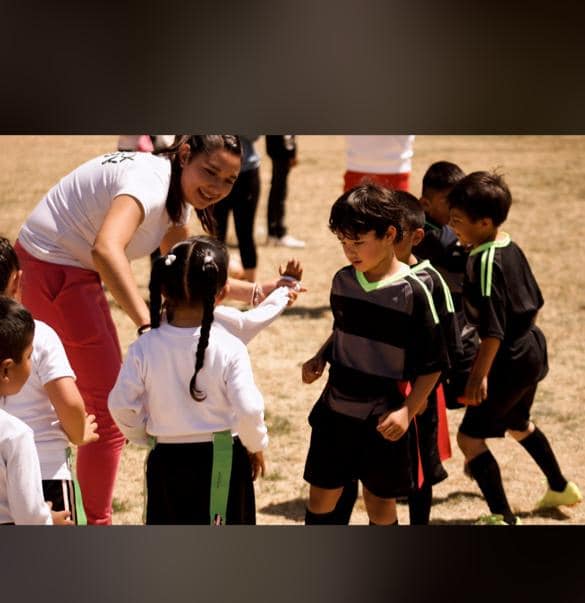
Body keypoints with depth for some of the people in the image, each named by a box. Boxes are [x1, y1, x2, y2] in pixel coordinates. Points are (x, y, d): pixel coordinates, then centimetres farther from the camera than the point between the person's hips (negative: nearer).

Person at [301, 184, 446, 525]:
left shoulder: (411, 293, -16)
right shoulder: (343, 281, -1)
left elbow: (432, 365, -11)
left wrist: (407, 411, -19)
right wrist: (320, 359, -1)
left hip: (383, 420, -4)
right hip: (336, 410, 4)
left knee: (381, 505, 9)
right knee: (321, 497, 9)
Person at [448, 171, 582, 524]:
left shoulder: (484, 263, -24)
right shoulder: (512, 249, 3)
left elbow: (493, 329, -26)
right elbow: (536, 301, 14)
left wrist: (479, 376, -23)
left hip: (510, 360, -10)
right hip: (532, 349, 10)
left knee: (470, 437, -5)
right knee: (517, 423, 31)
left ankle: (503, 518, -7)